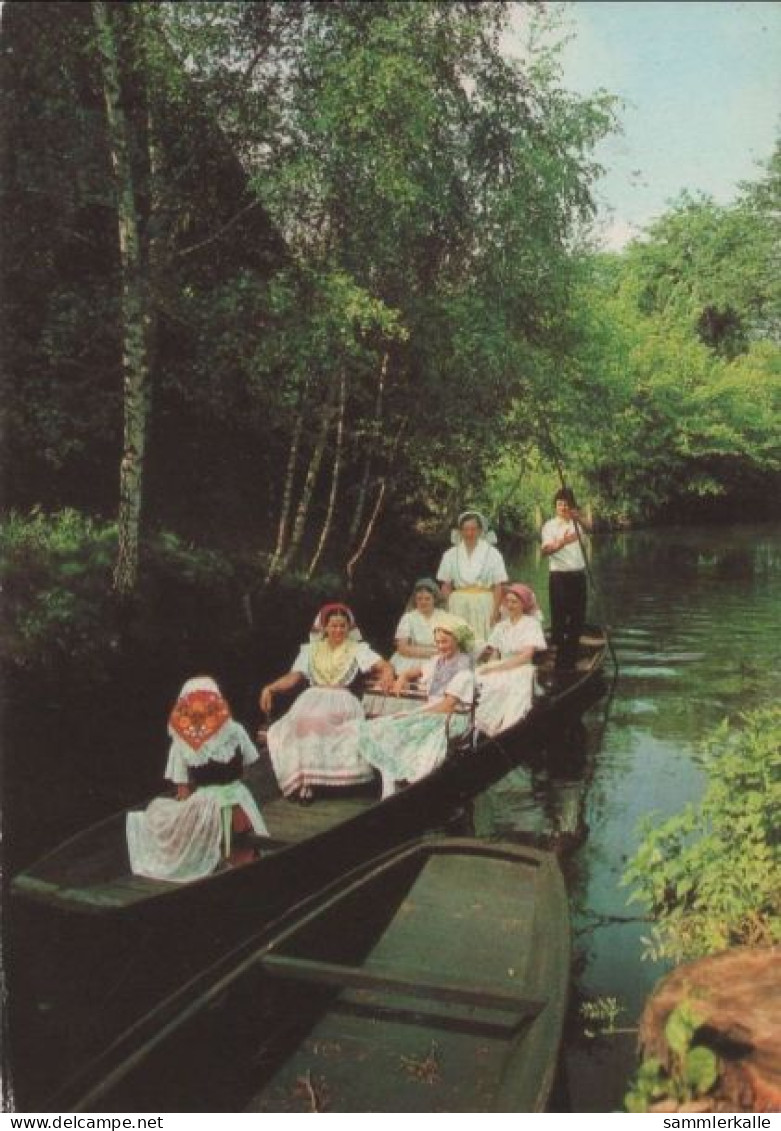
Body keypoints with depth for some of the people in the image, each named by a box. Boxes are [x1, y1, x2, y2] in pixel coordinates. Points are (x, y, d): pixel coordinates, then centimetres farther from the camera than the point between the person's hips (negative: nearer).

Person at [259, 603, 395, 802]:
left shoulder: (358, 649, 16)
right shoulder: (310, 650, 22)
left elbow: (384, 666, 4)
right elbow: (293, 677, 13)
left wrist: (387, 675, -20)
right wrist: (269, 688, -4)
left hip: (341, 699, -2)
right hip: (312, 699, 2)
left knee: (319, 718, -36)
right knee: (304, 719, -35)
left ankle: (310, 780, -32)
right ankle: (302, 778, -30)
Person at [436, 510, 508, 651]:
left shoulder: (492, 554, 4)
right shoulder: (450, 555, 10)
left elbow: (498, 587, 1)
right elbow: (446, 586, 10)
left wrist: (495, 612, -8)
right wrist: (446, 612, 1)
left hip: (483, 605, -1)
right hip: (458, 606, 2)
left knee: (483, 644, -8)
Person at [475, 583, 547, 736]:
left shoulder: (532, 624, 5)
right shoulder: (501, 626, 22)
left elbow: (526, 656, -6)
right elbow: (494, 654, 15)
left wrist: (497, 667, -14)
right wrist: (488, 667, -8)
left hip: (521, 672, -4)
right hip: (500, 671, 5)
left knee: (503, 685, -37)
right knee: (479, 682, -28)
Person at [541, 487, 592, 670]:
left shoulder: (578, 523, 10)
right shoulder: (550, 525, -1)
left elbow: (589, 529, -16)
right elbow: (545, 550, -19)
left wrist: (579, 518, -38)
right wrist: (562, 542, -40)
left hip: (578, 575, 4)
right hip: (559, 577, -4)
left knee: (578, 617, 10)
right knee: (559, 619, -4)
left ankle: (571, 658, 22)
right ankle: (558, 659, 3)